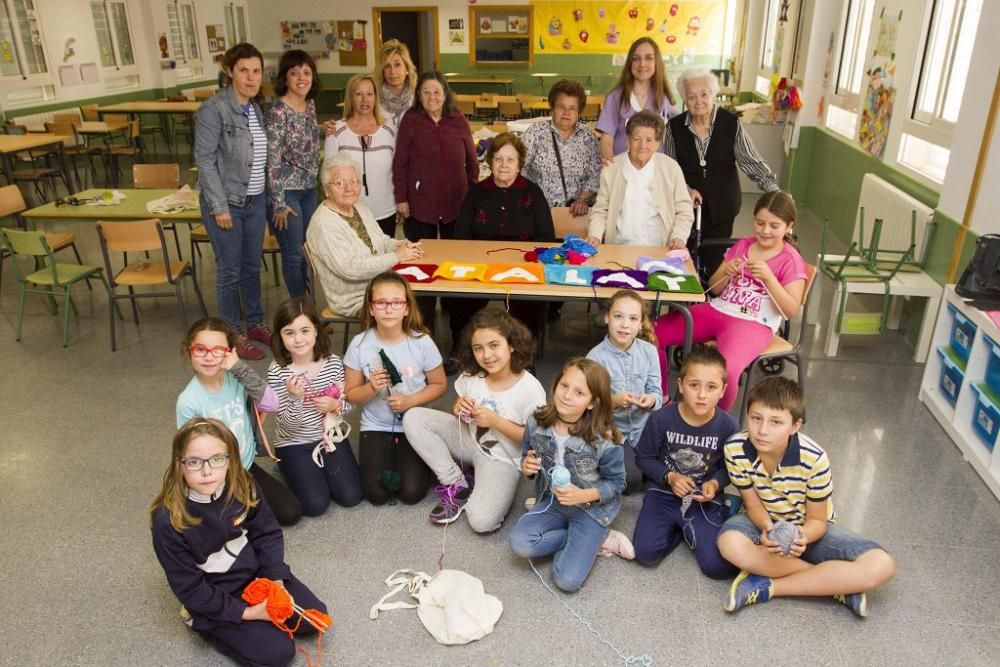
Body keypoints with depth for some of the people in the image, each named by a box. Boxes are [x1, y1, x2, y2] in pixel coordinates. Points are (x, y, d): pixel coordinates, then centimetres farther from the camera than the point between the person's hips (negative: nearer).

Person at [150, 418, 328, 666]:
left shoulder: (243, 486, -15)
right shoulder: (169, 521, -27)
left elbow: (268, 533, -1)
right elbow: (190, 589, -19)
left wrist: (277, 580, -13)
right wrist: (245, 613, -19)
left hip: (257, 572, 4)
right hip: (214, 600, -4)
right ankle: (207, 625, 7)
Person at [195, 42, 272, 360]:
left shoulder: (256, 108, 7)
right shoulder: (213, 110, -14)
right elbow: (205, 159, -15)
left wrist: (268, 195, 11)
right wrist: (220, 207, -17)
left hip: (256, 200, 6)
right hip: (227, 203, -6)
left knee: (252, 266, 17)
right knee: (230, 270, 5)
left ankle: (256, 323, 32)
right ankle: (234, 334, 19)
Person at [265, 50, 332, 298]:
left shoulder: (310, 105, 5)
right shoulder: (278, 111, -17)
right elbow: (273, 160, -17)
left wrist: (323, 131, 1)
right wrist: (279, 203, -17)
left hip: (309, 189, 7)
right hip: (287, 191, -7)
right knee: (294, 254, 1)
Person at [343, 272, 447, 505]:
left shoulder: (422, 342, -14)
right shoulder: (359, 344, -11)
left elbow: (439, 385, -2)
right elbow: (352, 394, -2)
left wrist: (411, 400, -17)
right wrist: (371, 388, -23)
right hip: (376, 426, 1)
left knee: (411, 493, -12)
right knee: (376, 494, -12)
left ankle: (406, 459, 19)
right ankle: (389, 457, 17)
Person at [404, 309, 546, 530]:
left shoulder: (530, 389, -22)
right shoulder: (471, 375, -7)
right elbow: (457, 411, 9)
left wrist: (495, 421, -24)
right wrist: (458, 409, -16)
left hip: (501, 460, -5)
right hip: (469, 441, 6)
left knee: (482, 521, -29)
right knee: (413, 418, -14)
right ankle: (457, 485, -5)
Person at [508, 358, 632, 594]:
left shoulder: (604, 439, -24)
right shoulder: (536, 422, -12)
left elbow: (616, 482, -10)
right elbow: (527, 455, 7)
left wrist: (584, 495, -26)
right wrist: (526, 466, -17)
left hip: (592, 508, -5)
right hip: (552, 501, 5)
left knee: (567, 580, -18)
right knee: (519, 543, -22)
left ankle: (598, 538, 8)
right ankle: (584, 541, -2)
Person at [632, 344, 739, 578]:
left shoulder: (728, 426, -12)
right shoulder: (661, 419, -13)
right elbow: (644, 457, 0)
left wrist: (715, 483, -17)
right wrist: (669, 477, -16)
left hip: (705, 500, 0)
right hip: (664, 493, 0)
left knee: (719, 566, -17)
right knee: (645, 553, -20)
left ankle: (690, 529, 13)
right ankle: (677, 527, 10)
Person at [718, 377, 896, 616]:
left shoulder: (814, 459, -28)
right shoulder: (735, 449, -23)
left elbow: (817, 520, -15)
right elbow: (752, 503, -10)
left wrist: (802, 536, -39)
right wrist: (767, 527, -33)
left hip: (807, 529, -1)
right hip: (766, 524, 1)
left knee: (881, 566, -25)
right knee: (730, 544, -35)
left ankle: (766, 586, -20)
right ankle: (837, 583, -17)